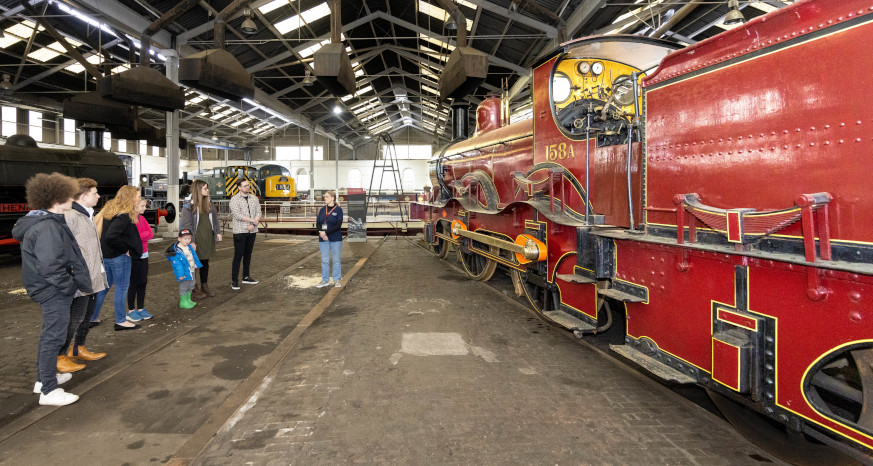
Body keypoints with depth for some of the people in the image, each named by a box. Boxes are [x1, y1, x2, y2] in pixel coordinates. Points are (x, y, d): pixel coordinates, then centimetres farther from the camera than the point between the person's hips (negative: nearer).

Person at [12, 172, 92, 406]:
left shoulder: (48, 222, 10)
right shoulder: (47, 228, -22)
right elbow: (50, 267, -28)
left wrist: (75, 285, 16)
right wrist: (72, 288, -18)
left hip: (53, 290, 11)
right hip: (55, 291, -11)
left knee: (49, 334, 22)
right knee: (54, 337, -3)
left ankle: (44, 377, 37)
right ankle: (49, 391, 6)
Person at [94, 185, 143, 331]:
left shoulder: (110, 209, 10)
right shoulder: (124, 216, -20)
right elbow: (111, 236, -30)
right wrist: (125, 249, -17)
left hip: (106, 255, 9)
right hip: (119, 257, -9)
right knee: (122, 288, 2)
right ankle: (120, 321, 10)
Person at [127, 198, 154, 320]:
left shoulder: (142, 218, 11)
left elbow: (151, 233, 3)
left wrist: (141, 235, -11)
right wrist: (146, 234, -10)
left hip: (143, 255, 7)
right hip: (133, 256, -7)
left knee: (143, 282, 10)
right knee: (133, 283, 3)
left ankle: (140, 308, 19)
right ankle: (131, 310, 15)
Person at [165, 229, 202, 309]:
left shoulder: (189, 247, 4)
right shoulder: (176, 250, -21)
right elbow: (177, 264, -21)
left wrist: (196, 265, 26)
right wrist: (180, 274, -22)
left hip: (191, 270, 9)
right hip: (184, 272, -9)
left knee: (191, 286, 18)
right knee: (184, 286, 2)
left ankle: (188, 300, 32)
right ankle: (183, 302, 13)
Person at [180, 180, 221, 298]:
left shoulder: (209, 202, 10)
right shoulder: (189, 205, -11)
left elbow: (215, 219, 17)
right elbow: (187, 225, -13)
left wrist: (218, 232, 10)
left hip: (208, 237, 6)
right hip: (196, 238, -6)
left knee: (205, 263, 14)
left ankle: (204, 286, 26)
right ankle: (193, 289, 13)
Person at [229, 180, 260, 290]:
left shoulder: (254, 198, 10)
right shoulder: (234, 200, -5)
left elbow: (258, 212, 4)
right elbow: (238, 215, -15)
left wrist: (253, 225, -11)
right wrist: (253, 220, -11)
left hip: (252, 231, 5)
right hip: (240, 231, -5)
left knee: (248, 254, 12)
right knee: (238, 255, -5)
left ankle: (246, 277, 22)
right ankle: (234, 281, -1)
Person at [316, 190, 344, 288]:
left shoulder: (338, 209, -5)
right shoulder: (322, 210, 10)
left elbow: (338, 225, -13)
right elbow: (318, 223, 6)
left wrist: (326, 232, -18)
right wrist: (321, 233, -13)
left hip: (336, 239, -4)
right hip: (323, 239, 4)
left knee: (336, 260, 4)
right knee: (324, 260, 9)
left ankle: (337, 280, 15)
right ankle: (325, 280, 18)